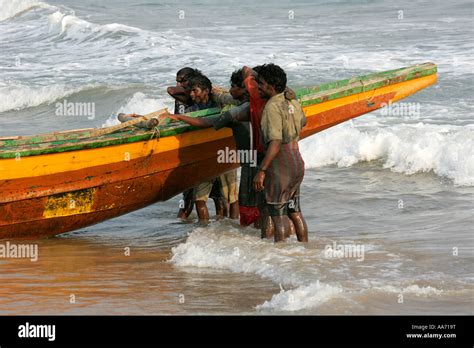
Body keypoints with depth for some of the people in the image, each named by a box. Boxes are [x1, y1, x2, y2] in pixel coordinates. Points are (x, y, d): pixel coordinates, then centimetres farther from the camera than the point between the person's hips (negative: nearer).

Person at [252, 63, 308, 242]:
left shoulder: (272, 107, -19)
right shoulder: (293, 103, 8)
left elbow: (275, 143, -26)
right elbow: (302, 122, 31)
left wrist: (261, 171, -27)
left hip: (280, 165, -9)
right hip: (296, 160, 9)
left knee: (278, 214, -4)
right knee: (294, 212, 17)